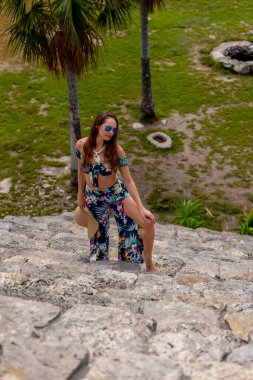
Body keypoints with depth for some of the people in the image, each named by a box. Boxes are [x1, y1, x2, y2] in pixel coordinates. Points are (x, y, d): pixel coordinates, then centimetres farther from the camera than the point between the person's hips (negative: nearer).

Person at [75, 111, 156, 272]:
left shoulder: (116, 150, -22)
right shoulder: (82, 145, -17)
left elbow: (128, 181, -18)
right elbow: (81, 169, 1)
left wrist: (141, 208, -24)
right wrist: (80, 194, 11)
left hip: (117, 193, -1)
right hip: (93, 198, 2)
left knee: (148, 223, -14)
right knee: (99, 234, 18)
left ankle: (148, 260, 12)